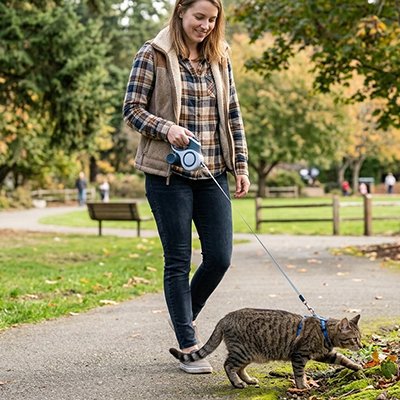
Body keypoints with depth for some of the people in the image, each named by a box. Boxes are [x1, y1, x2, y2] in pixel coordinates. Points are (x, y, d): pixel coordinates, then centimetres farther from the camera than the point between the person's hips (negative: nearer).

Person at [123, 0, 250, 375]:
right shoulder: (153, 54, -2)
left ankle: (185, 318, 28)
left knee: (219, 257, 2)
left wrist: (241, 166, 8)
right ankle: (189, 347, 10)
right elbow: (132, 109, -3)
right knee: (178, 260, 1)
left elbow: (233, 115, 14)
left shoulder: (219, 58, 11)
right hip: (169, 174, -4)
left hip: (212, 174, 5)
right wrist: (167, 128, -19)